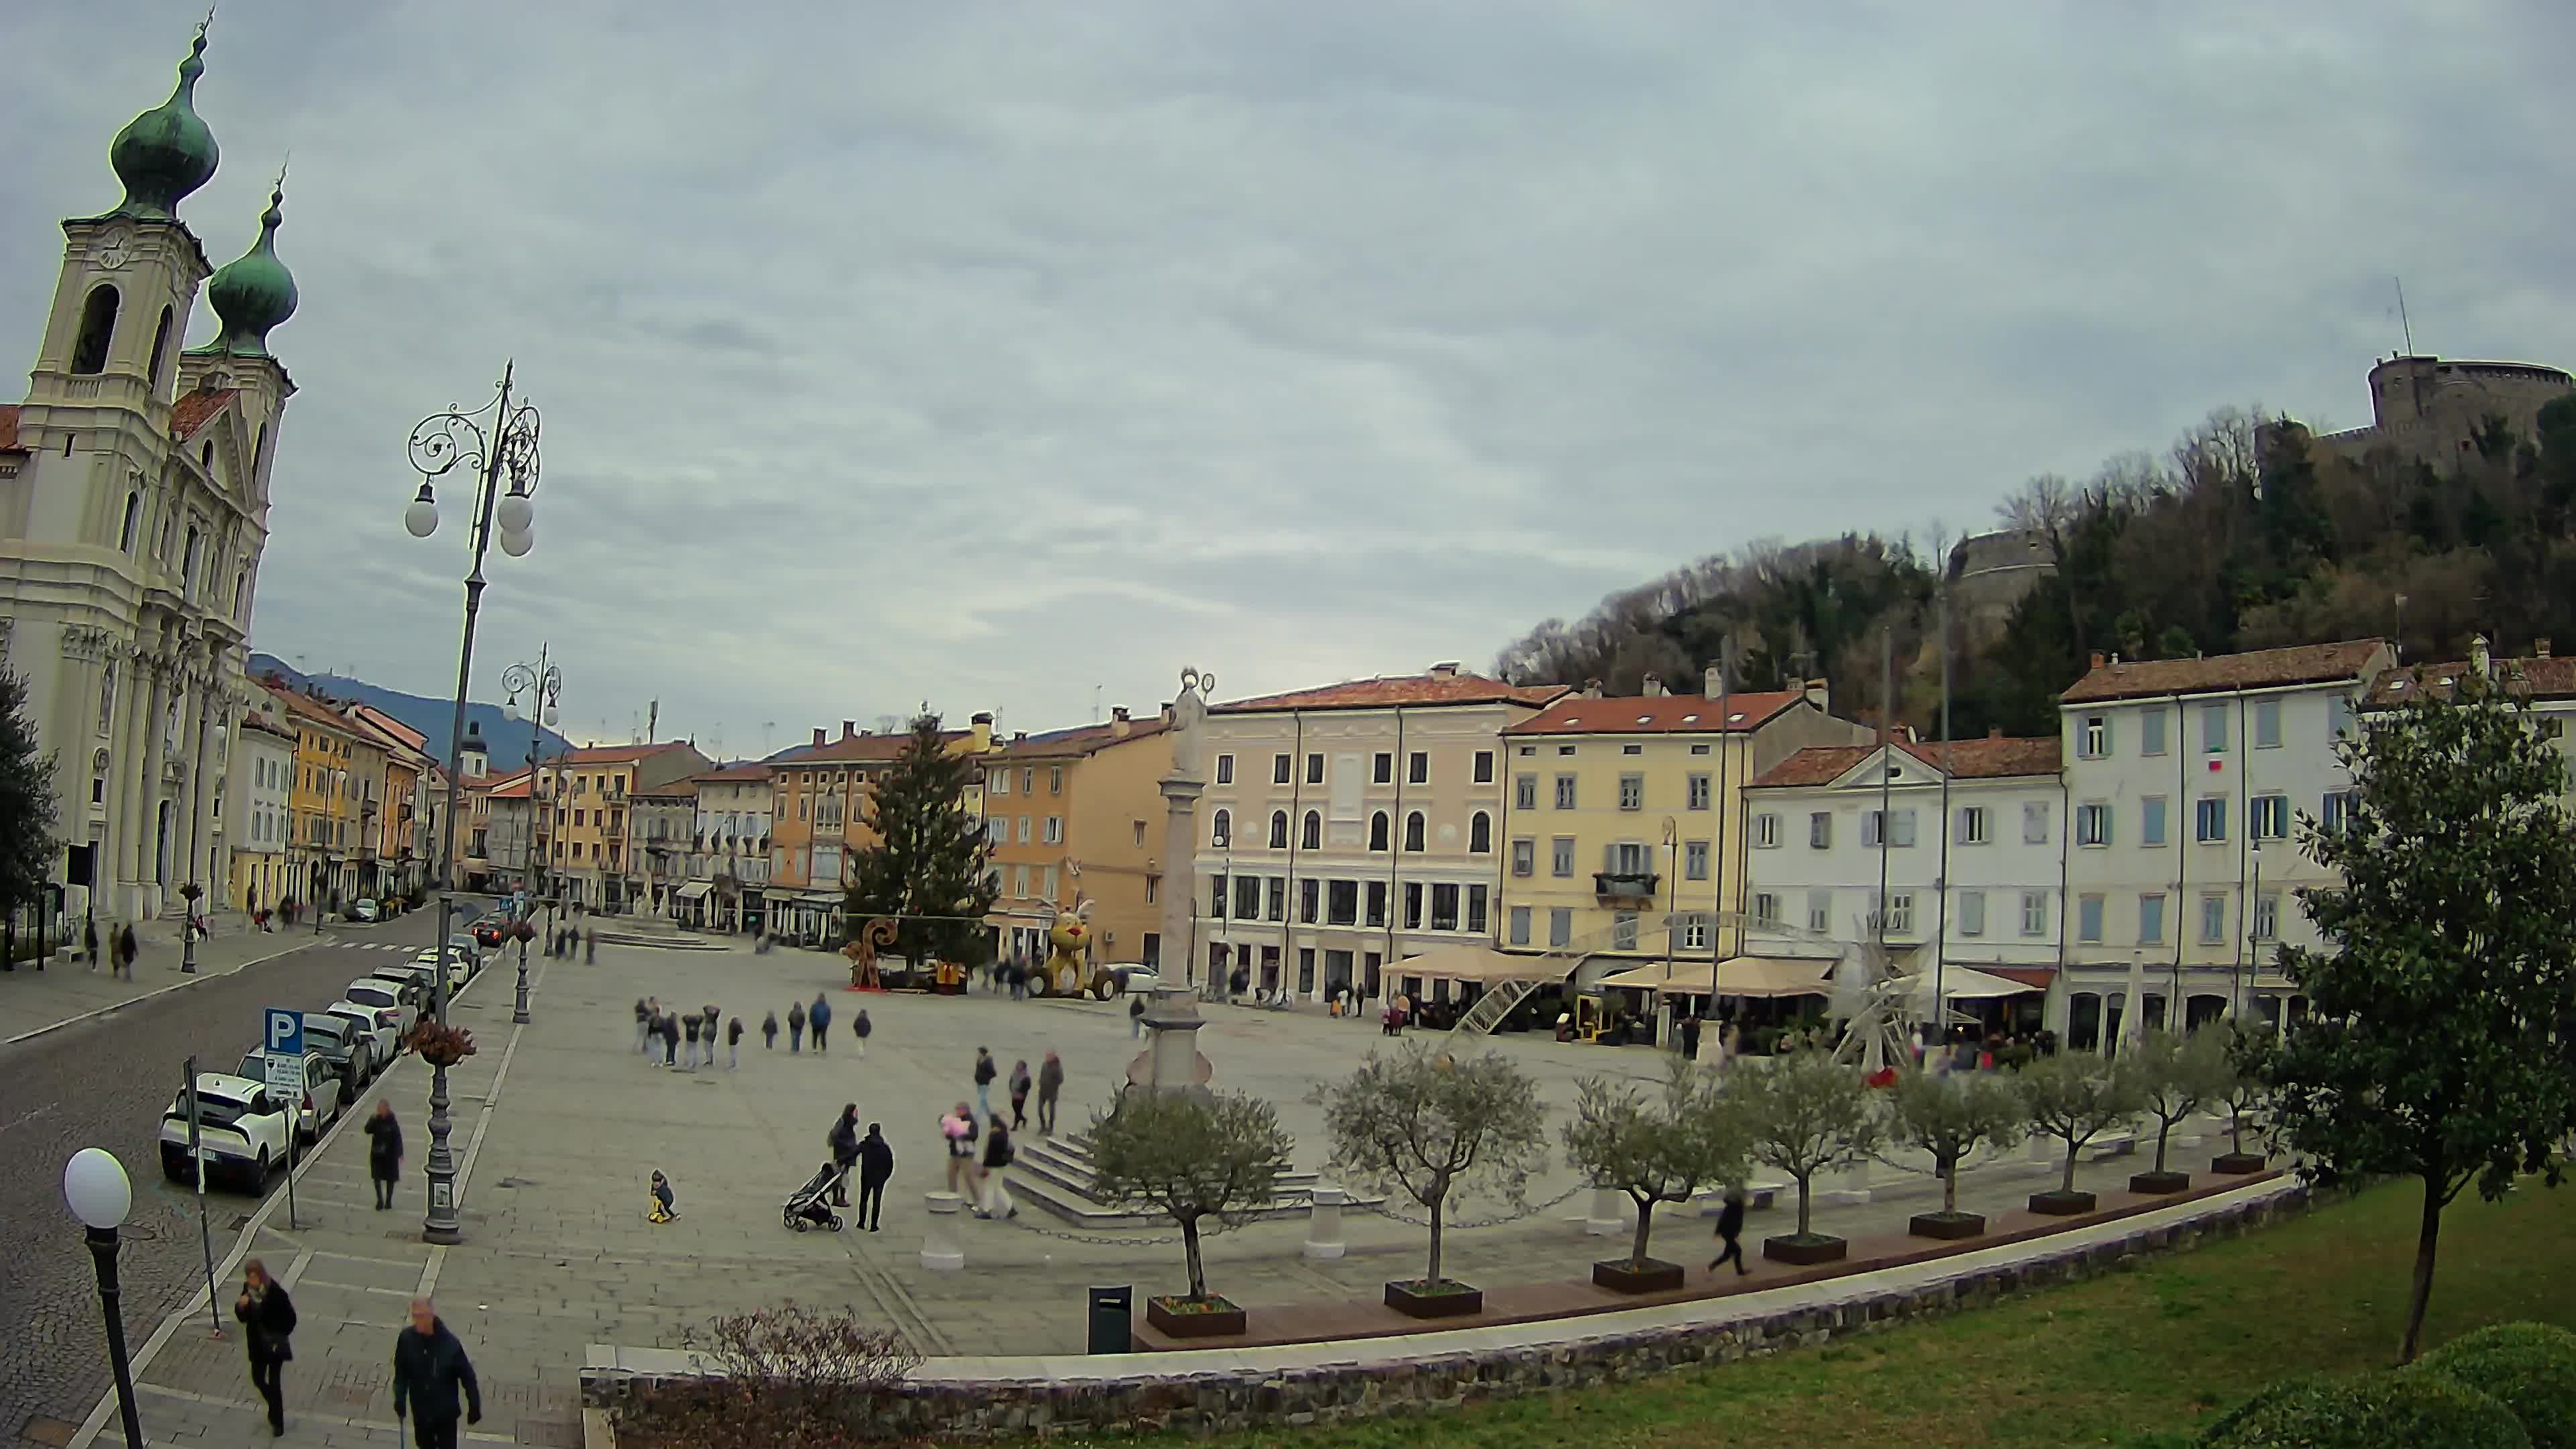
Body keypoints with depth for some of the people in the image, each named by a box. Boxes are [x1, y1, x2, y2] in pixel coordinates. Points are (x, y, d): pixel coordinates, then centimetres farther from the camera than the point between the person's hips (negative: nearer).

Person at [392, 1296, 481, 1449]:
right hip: (420, 1410, 3)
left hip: (446, 1411, -3)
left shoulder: (450, 1343, -22)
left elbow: (467, 1376, -14)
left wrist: (474, 1407, -11)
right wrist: (400, 1401, -6)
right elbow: (401, 1373, -1)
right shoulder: (406, 1339, -15)